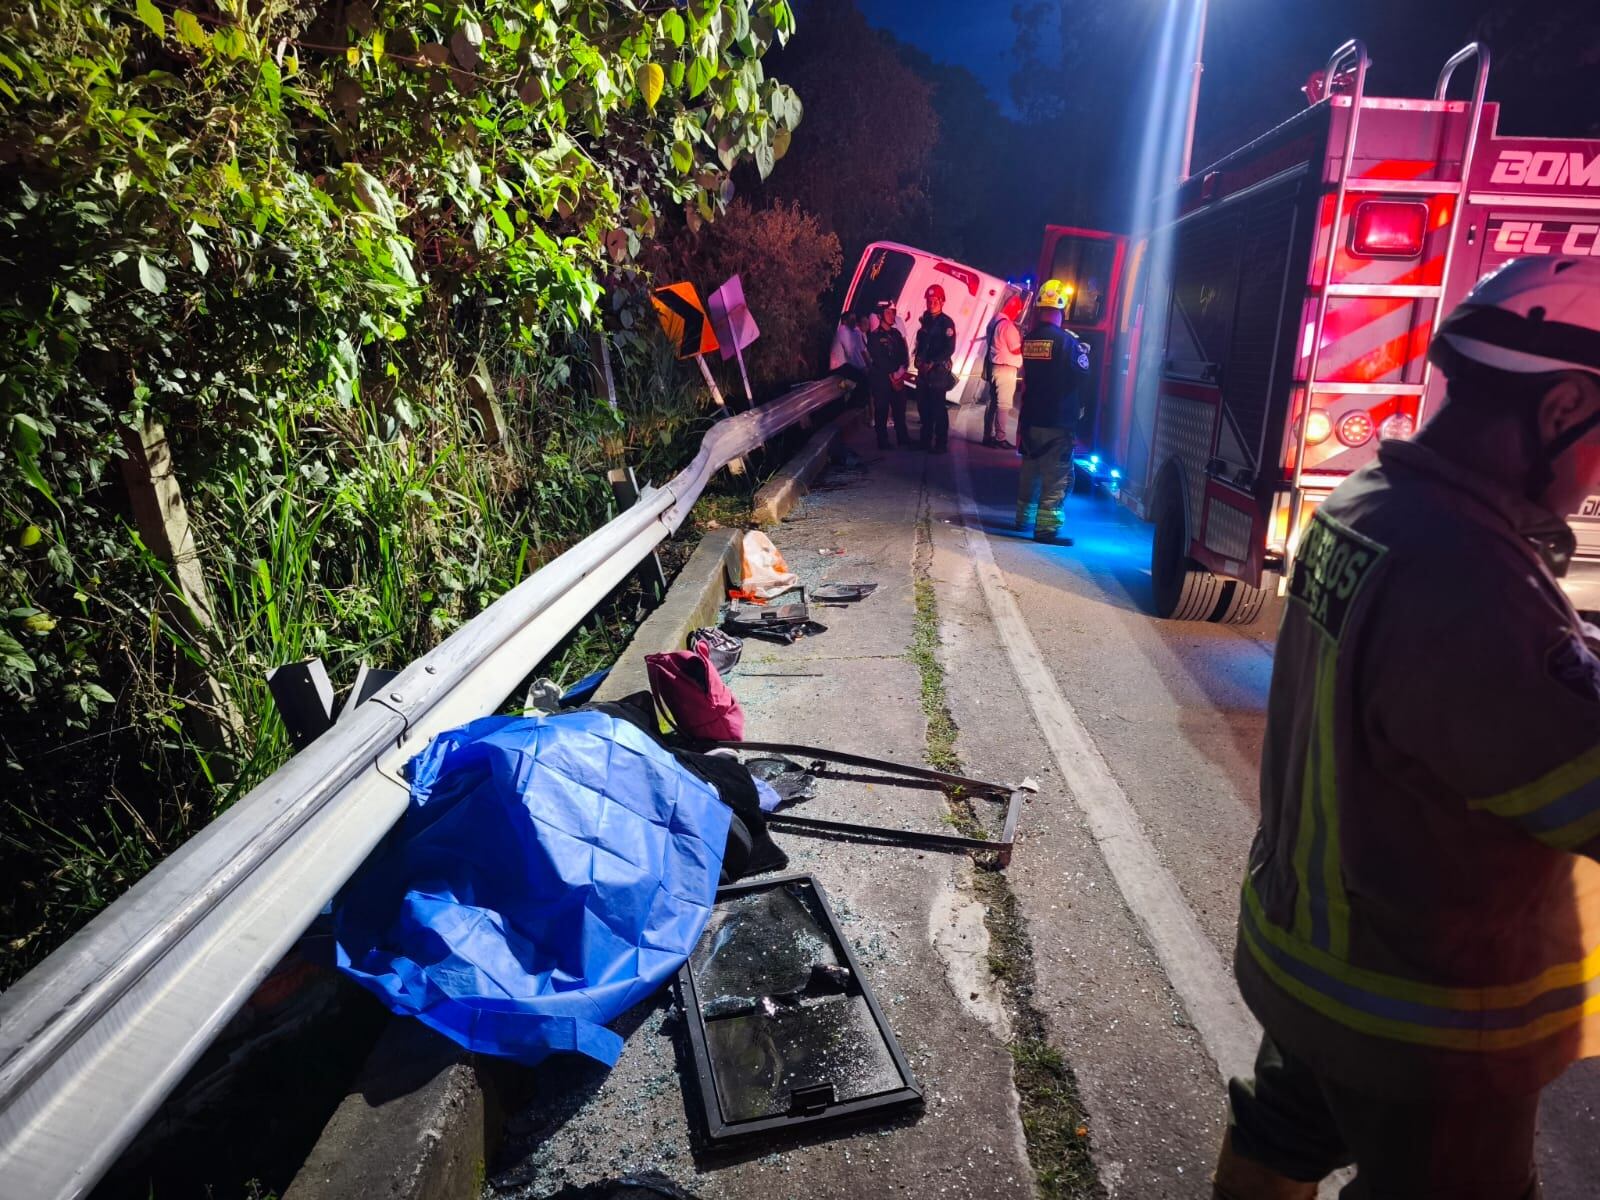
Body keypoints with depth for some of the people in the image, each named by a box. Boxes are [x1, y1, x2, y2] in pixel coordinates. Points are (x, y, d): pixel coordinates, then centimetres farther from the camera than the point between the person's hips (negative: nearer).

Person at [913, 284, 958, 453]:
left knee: (938, 407, -7)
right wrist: (919, 359, 2)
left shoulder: (947, 322, -6)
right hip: (924, 370, 7)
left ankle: (941, 443, -2)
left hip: (939, 370, -7)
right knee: (923, 406, 9)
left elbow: (949, 349, -13)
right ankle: (925, 440, 20)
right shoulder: (925, 320, 14)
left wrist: (932, 363, -16)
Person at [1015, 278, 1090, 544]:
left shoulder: (1029, 339, 5)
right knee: (1058, 475, -2)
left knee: (1030, 468, 18)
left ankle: (1023, 517, 27)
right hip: (1058, 420, -6)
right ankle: (1047, 527, -5)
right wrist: (1083, 352, 9)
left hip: (1031, 417, 6)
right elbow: (1082, 373, -9)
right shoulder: (1066, 340, -13)